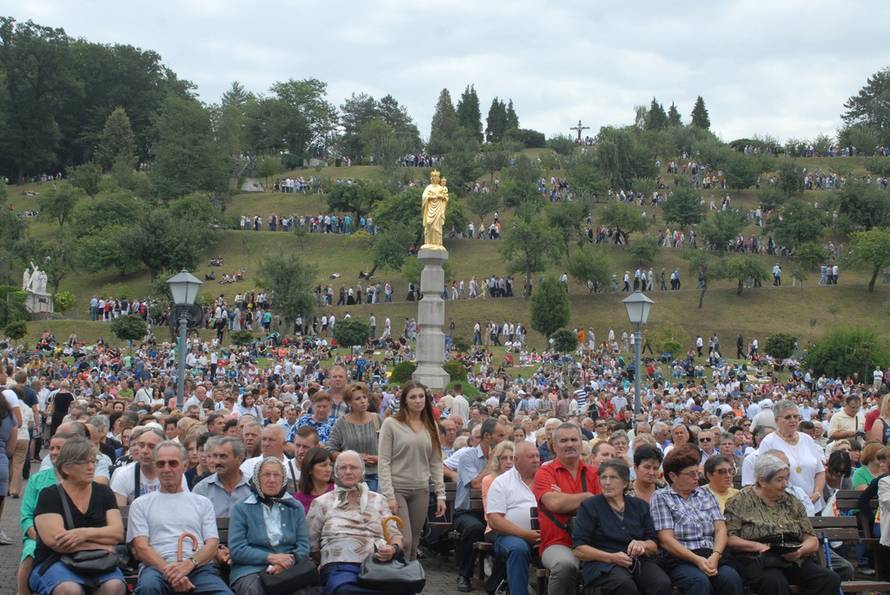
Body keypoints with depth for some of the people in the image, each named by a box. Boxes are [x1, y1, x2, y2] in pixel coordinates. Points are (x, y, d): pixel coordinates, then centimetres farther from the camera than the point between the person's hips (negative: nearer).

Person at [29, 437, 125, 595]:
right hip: (55, 562, -2)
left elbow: (118, 533, 1)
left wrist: (85, 533, -16)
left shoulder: (103, 493, 13)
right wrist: (101, 545, -9)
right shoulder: (50, 496, 2)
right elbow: (54, 539, -12)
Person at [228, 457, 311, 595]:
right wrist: (270, 557, -12)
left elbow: (303, 546, 9)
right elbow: (236, 550, -1)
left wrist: (288, 561, -13)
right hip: (251, 569, -2)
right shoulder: (241, 509, 9)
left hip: (288, 568, 2)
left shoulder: (296, 507, 18)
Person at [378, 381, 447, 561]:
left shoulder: (431, 427, 9)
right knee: (404, 541, -13)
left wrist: (440, 494, 5)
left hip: (421, 490, 4)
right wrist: (388, 495, -15)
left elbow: (436, 463, 11)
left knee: (414, 543, 8)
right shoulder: (391, 424, -5)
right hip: (397, 488, -4)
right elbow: (384, 462, -8)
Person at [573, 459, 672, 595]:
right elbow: (579, 549, -2)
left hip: (639, 562, 3)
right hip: (602, 563, -3)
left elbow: (654, 547, 14)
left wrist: (642, 545, -10)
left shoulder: (640, 506, 18)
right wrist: (611, 557, -15)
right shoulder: (589, 506, 6)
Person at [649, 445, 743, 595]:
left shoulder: (705, 494, 20)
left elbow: (720, 528, 10)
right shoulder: (661, 498, 5)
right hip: (680, 560, -4)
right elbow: (666, 539, -5)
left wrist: (715, 555, -10)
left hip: (711, 558, 4)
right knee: (700, 582, -36)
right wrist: (697, 559, -16)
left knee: (732, 578, -29)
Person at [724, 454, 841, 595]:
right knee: (777, 583, -39)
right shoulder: (740, 501, 5)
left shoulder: (792, 502, 18)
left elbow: (813, 541, 15)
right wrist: (757, 546, -18)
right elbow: (729, 538, -4)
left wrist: (801, 550, -8)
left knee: (831, 579, -22)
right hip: (757, 560, -5)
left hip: (794, 560, 5)